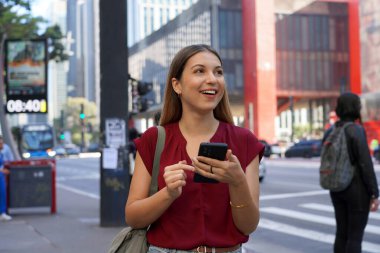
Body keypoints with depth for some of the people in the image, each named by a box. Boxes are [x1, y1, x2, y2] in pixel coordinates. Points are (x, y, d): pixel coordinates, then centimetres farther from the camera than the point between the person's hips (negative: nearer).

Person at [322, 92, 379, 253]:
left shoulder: (330, 132, 5)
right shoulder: (356, 131, -15)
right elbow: (365, 164, -17)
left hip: (337, 189, 7)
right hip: (357, 189, -7)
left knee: (341, 233, 13)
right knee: (355, 236, 0)